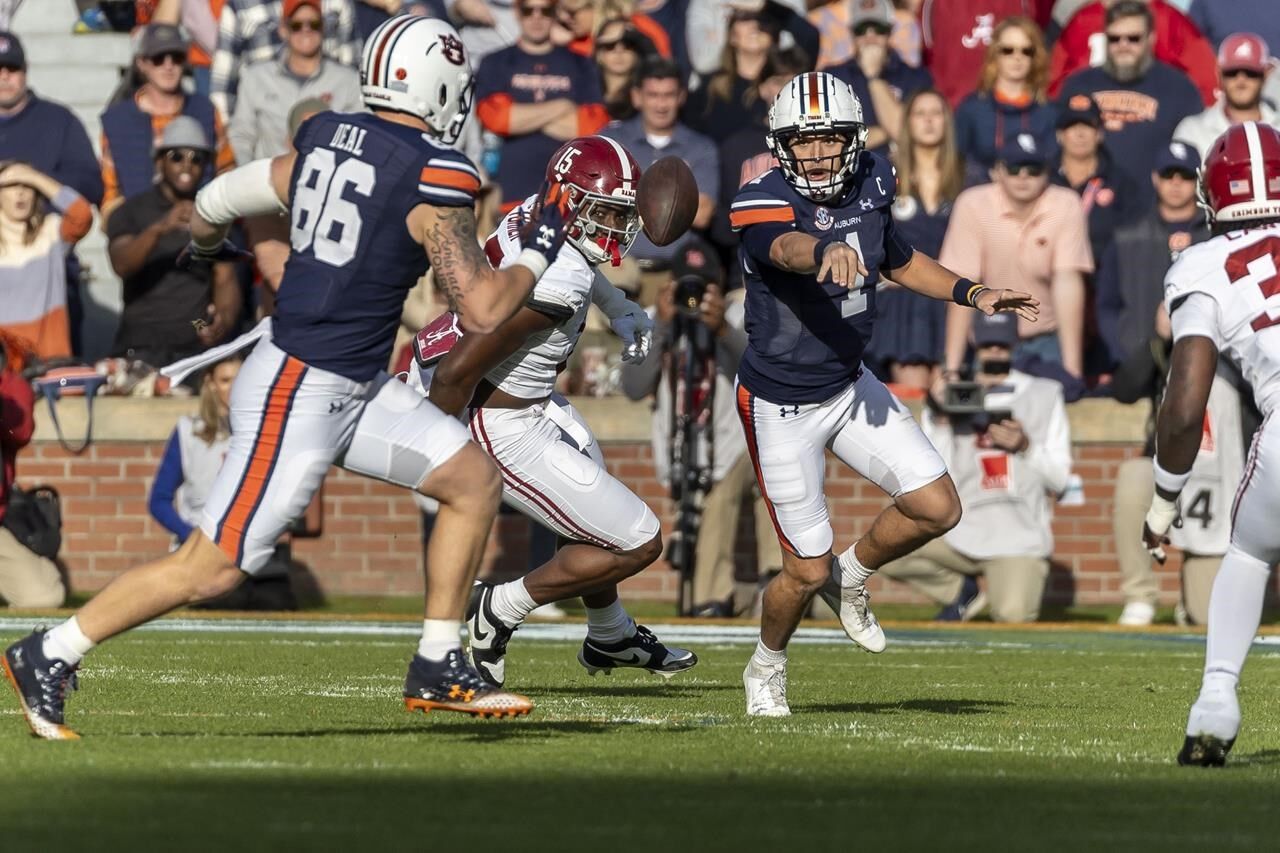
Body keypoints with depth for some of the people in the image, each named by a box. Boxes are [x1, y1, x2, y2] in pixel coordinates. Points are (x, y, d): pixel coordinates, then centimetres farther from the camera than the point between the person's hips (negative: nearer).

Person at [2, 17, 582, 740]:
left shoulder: (327, 143, 5)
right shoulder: (435, 179, -18)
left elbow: (215, 203, 15)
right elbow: (484, 311, -18)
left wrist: (208, 244, 37)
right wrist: (541, 251, -1)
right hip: (301, 395, -9)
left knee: (475, 481, 12)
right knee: (214, 567, -3)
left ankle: (439, 672, 16)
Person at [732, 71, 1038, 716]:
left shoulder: (869, 184, -4)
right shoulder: (763, 204, -26)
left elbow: (899, 261, 16)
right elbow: (789, 247, -51)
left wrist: (972, 294, 6)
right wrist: (827, 252, -73)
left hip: (850, 387, 6)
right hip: (780, 407, -6)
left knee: (937, 509, -3)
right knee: (808, 570, 0)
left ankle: (851, 578, 26)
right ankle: (766, 669, 31)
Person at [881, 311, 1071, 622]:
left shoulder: (1044, 396, 8)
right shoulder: (950, 400, 8)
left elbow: (1059, 480, 5)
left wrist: (1026, 447, -12)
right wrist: (940, 422, -10)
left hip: (1019, 539, -2)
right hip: (960, 535, 2)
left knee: (1012, 615, -30)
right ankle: (960, 591, 3)